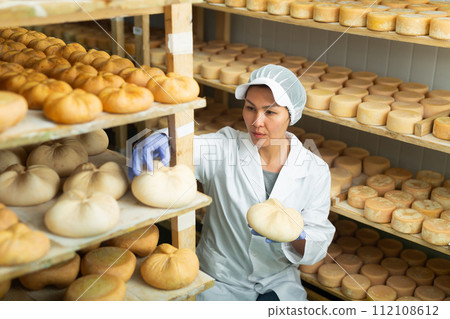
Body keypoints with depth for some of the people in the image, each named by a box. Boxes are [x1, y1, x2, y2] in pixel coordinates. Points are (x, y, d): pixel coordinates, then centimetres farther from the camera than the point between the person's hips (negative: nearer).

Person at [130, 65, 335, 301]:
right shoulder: (224, 148, -8)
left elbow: (317, 246, -6)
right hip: (220, 281, 0)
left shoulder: (315, 171, -5)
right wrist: (161, 139, -45)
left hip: (278, 281, 1)